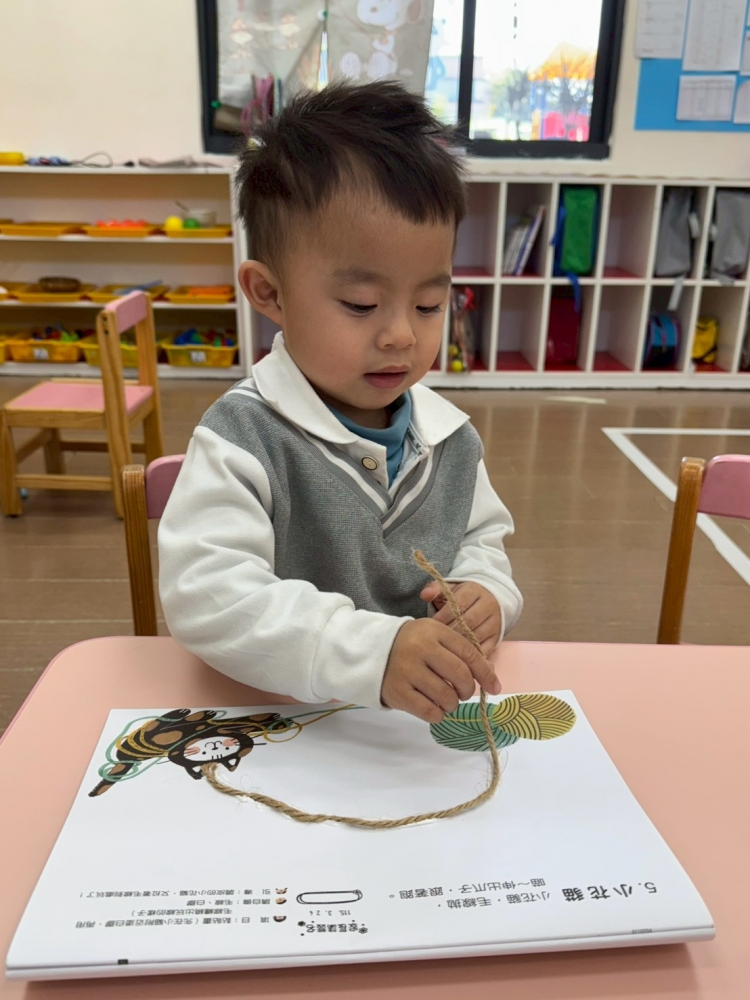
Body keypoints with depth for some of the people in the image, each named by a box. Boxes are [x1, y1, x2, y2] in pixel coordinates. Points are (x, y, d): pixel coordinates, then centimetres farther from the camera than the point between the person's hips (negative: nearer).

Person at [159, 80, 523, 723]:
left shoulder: (451, 436, 3)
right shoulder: (245, 438, -16)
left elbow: (482, 542, 15)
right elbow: (204, 596, -26)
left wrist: (484, 593, -8)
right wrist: (372, 651, -36)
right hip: (280, 728, -4)